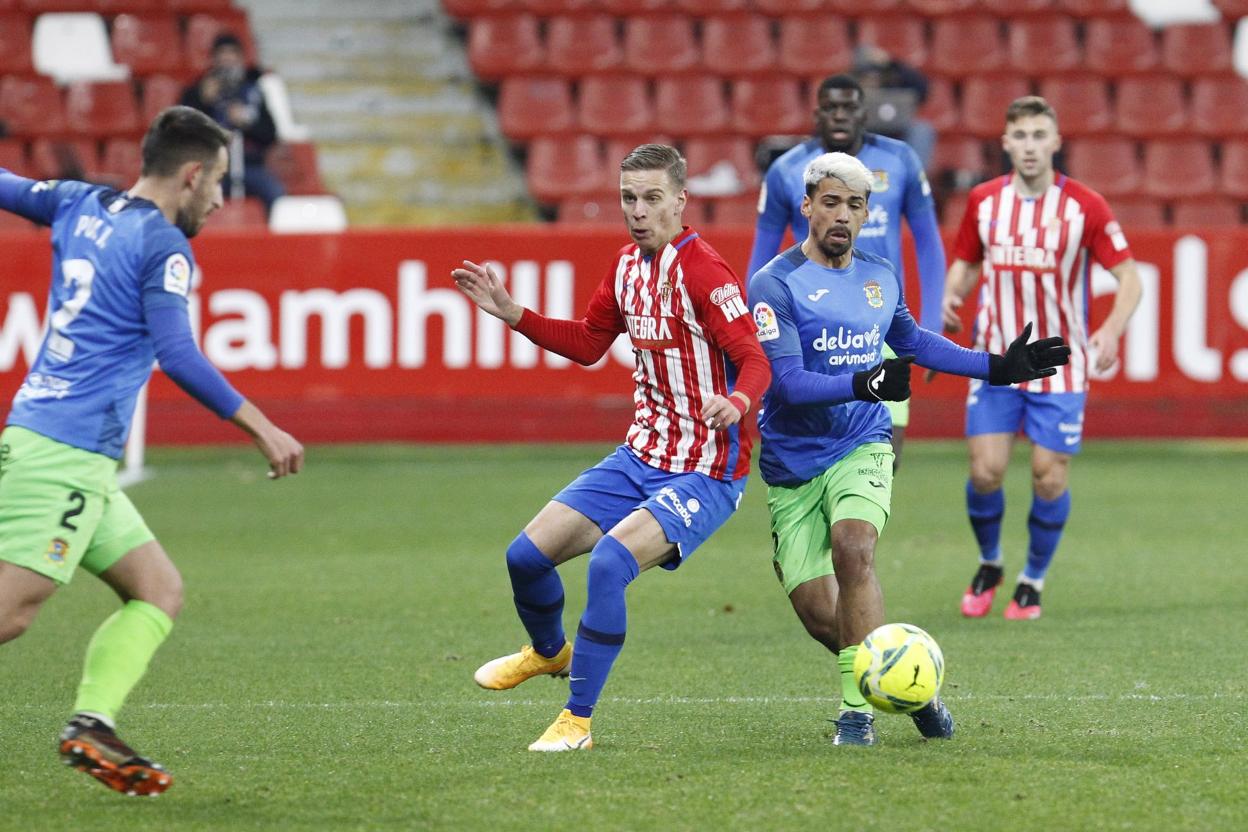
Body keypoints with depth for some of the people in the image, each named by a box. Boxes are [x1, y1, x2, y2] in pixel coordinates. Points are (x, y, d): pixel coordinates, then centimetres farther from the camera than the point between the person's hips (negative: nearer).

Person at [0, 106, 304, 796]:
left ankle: (92, 727, -4)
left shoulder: (80, 205, 13)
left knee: (159, 589, 8)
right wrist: (262, 429, -14)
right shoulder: (162, 246, -10)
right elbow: (178, 356, -18)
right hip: (65, 454, -9)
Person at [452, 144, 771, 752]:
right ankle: (550, 651, 38)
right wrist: (512, 314, 13)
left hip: (705, 473, -8)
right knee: (527, 554, 4)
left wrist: (735, 403, -45)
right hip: (639, 457, 8)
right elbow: (588, 343, 22)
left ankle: (577, 721, -14)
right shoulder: (627, 266, 7)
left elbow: (757, 361, -24)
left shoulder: (703, 272, -18)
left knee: (609, 562, -28)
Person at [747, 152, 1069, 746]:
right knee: (816, 612, -8)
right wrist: (863, 384, -35)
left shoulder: (881, 276, 8)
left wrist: (998, 368, 25)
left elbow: (913, 341, 28)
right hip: (792, 465, -2)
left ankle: (859, 707, -23)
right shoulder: (774, 284, -10)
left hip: (861, 447, 2)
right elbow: (787, 382, -20)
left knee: (852, 549, -28)